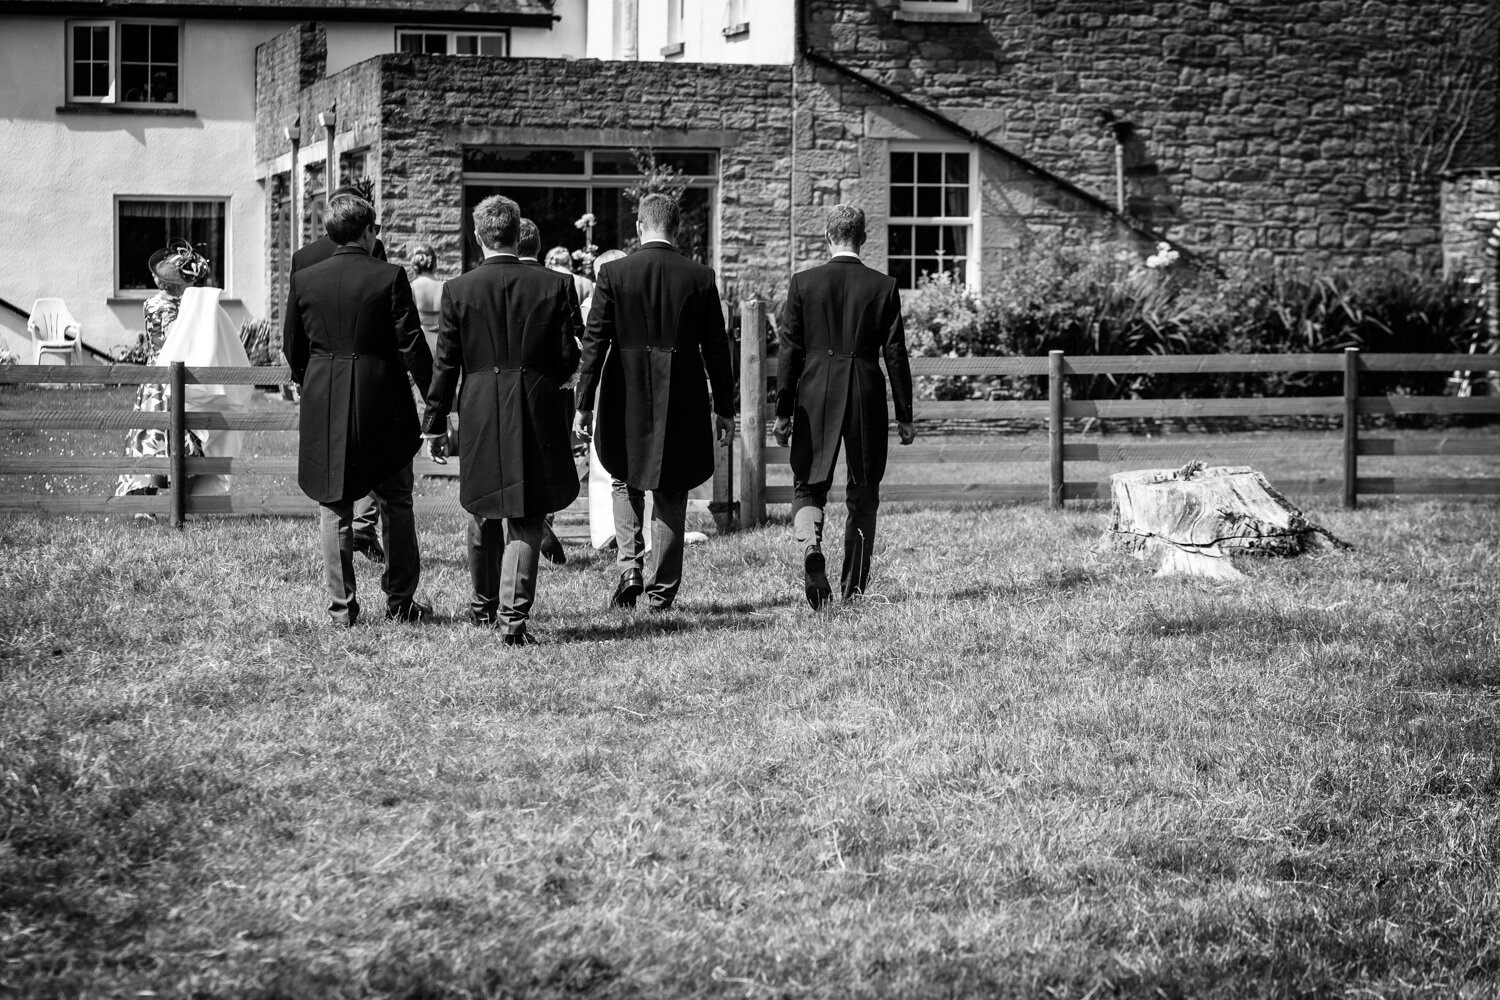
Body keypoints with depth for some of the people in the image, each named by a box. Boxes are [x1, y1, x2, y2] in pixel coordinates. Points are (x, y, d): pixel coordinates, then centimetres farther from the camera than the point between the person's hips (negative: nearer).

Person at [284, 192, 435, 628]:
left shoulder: (304, 280, 1)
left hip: (323, 407, 2)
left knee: (334, 507, 8)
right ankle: (400, 602, 15)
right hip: (382, 405, -2)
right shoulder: (390, 278, -8)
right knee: (395, 503, 11)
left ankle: (341, 606, 7)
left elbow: (293, 349, 8)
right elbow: (411, 345, -9)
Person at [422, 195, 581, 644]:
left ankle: (485, 606, 32)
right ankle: (514, 615, -9)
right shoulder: (554, 286, -3)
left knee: (484, 514, 18)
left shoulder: (458, 290, -3)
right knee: (526, 519, 2)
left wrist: (435, 422, 7)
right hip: (537, 415, -1)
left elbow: (445, 364, -1)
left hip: (480, 414, 1)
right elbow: (568, 358, -1)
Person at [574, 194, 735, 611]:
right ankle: (661, 591, 12)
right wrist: (725, 408, 10)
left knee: (626, 481, 19)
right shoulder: (700, 278, -2)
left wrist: (584, 404, 1)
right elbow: (716, 348, 2)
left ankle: (629, 568, 2)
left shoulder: (614, 275, -6)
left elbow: (594, 342, -5)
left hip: (627, 399, 0)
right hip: (681, 402, 0)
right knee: (671, 493, 10)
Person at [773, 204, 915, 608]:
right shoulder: (884, 287, -1)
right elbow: (895, 355, 1)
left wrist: (783, 411, 4)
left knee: (808, 487, 7)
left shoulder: (803, 283, -1)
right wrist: (904, 416, 6)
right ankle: (853, 588, 13)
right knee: (863, 495, 11)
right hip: (867, 401, 0)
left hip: (815, 398, 0)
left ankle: (810, 544, -23)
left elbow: (789, 350, -1)